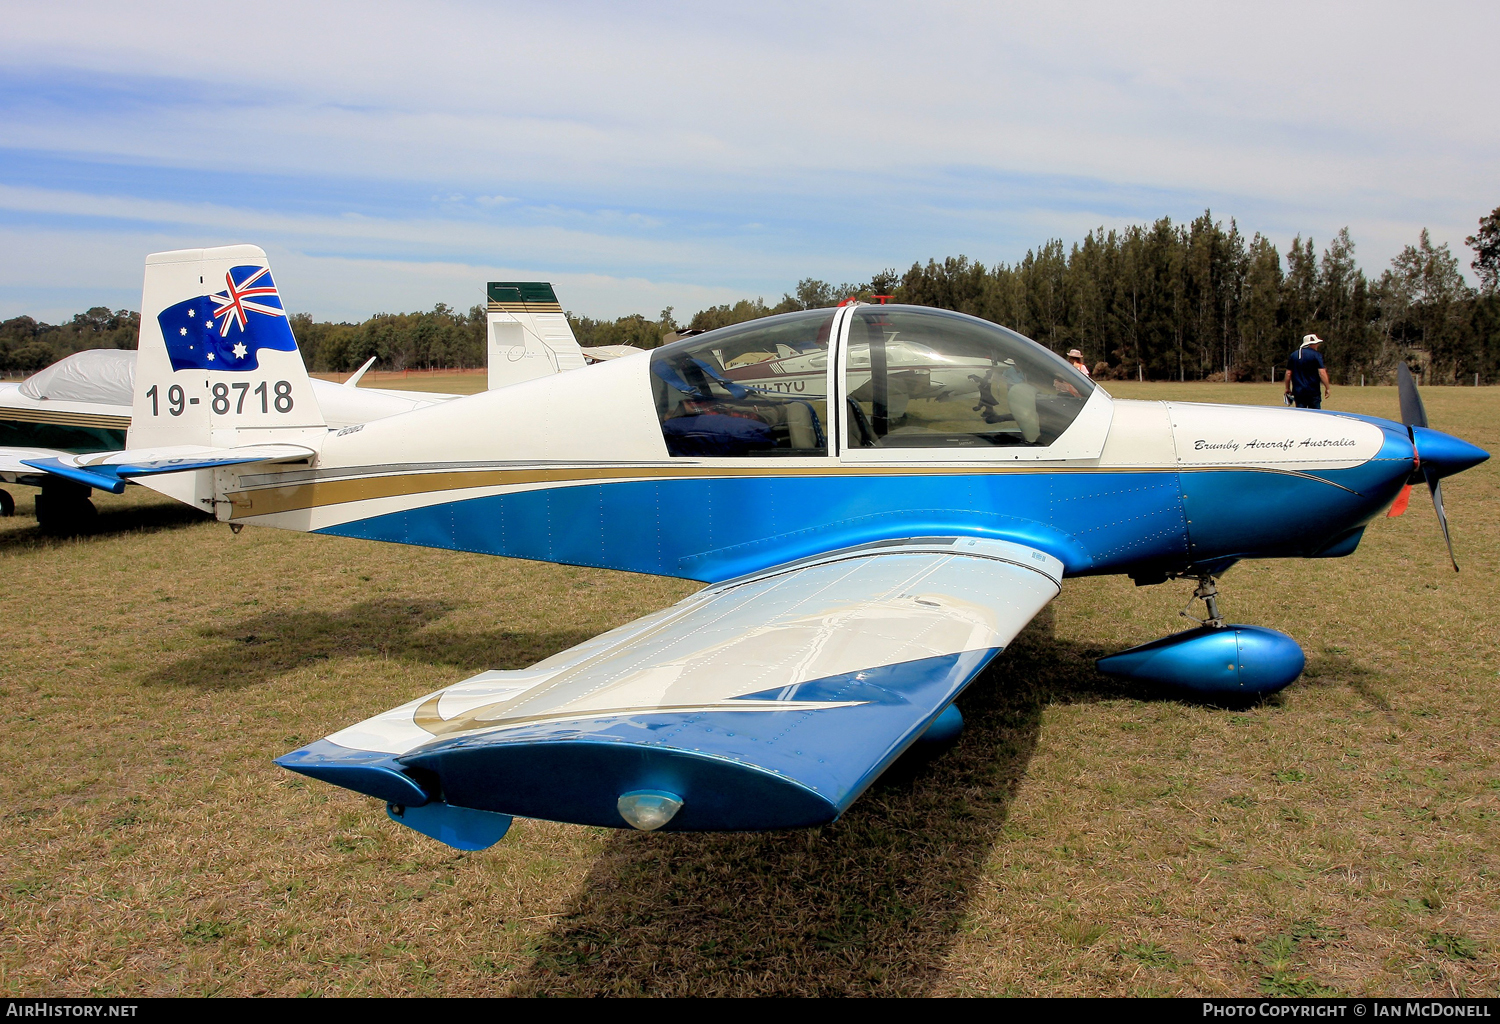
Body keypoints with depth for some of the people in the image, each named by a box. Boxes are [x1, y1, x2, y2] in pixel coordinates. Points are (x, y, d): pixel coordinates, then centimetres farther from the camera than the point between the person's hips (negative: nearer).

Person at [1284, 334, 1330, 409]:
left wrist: (1288, 388, 16)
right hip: (1313, 392, -4)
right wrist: (1327, 388, -8)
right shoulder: (1316, 355, -6)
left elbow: (1288, 373, 9)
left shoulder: (1293, 355, 9)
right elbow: (1322, 372, -13)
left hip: (1298, 391, 4)